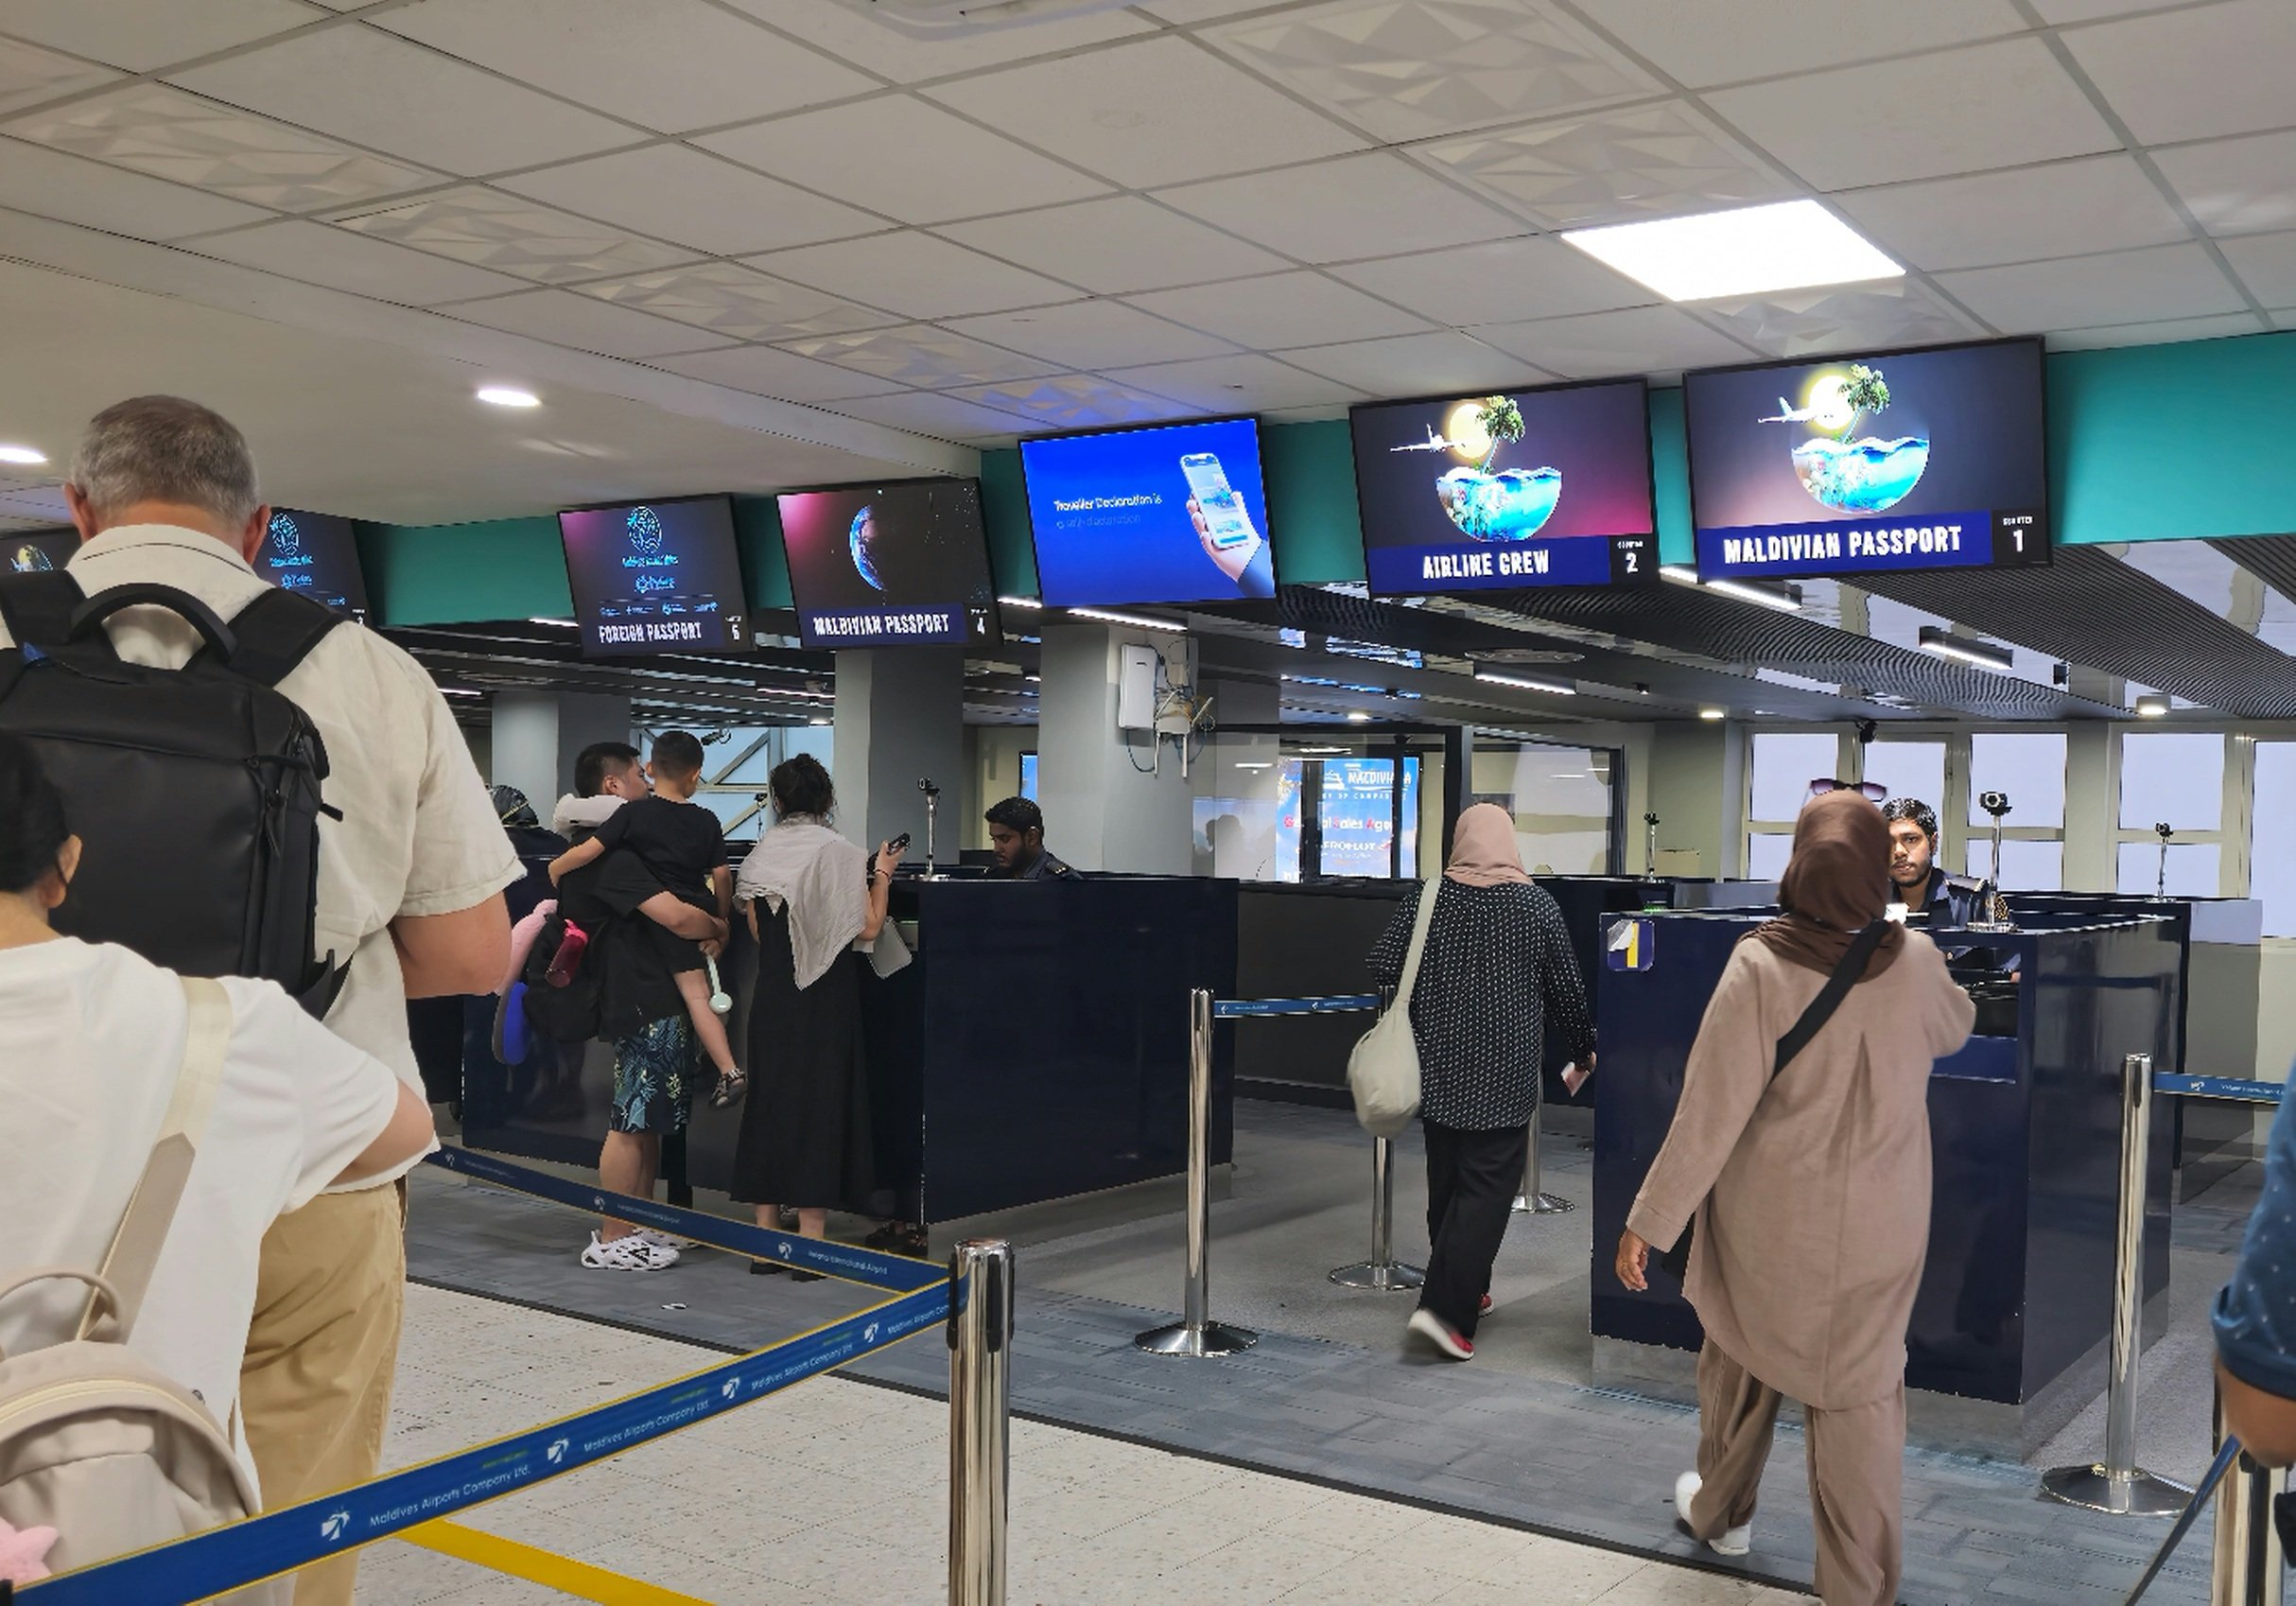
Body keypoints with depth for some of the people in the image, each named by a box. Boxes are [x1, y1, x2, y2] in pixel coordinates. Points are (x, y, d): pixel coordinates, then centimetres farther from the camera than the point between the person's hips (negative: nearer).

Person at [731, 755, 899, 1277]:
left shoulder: (759, 856, 4)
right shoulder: (839, 853, -9)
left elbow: (758, 932, 10)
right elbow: (867, 928, -9)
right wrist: (882, 875, 3)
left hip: (772, 996, 4)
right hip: (826, 998, -4)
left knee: (769, 1097, 10)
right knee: (819, 1100, 1)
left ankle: (765, 1238, 14)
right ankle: (811, 1237, 1)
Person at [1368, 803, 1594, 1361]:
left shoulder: (1424, 897, -2)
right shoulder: (1537, 906, -6)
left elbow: (1384, 967, -3)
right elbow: (1567, 990, 0)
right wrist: (1583, 1051, 15)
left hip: (1437, 1068, 3)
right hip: (1503, 1077, -3)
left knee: (1447, 1182, 17)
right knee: (1486, 1188, -1)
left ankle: (1466, 1290, 27)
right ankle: (1446, 1308, -10)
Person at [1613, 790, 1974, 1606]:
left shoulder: (1760, 966, -21)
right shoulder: (1915, 962, -10)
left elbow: (1709, 1114, -20)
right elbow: (1956, 1030, 15)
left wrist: (1648, 1222, -12)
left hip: (1768, 1225, -1)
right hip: (1878, 1228, 1)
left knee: (1741, 1364, 22)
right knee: (1862, 1398, 10)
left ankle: (1720, 1511, 43)